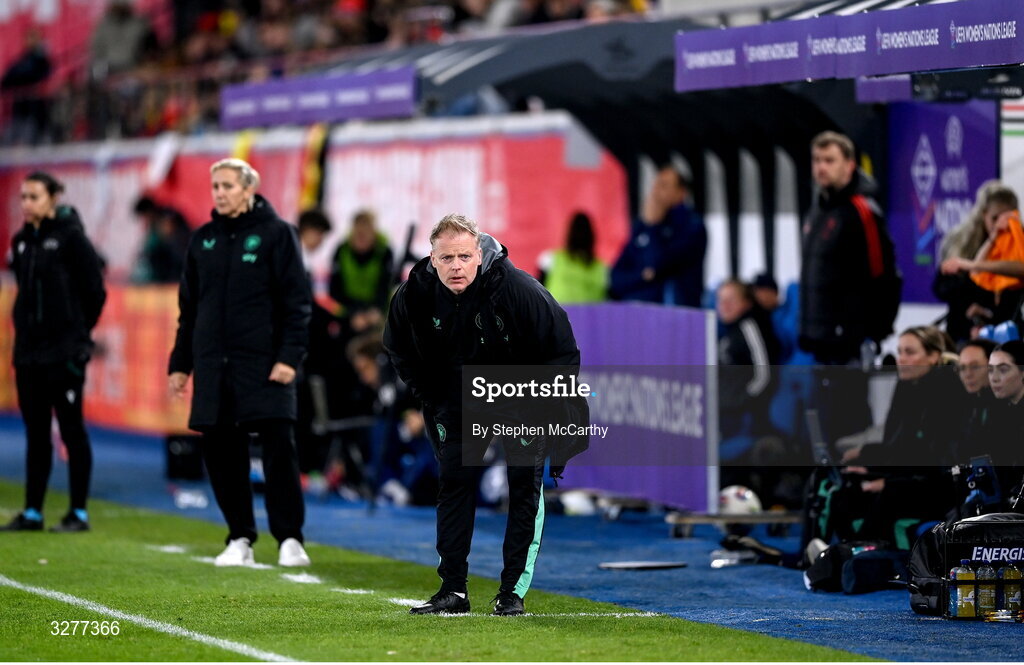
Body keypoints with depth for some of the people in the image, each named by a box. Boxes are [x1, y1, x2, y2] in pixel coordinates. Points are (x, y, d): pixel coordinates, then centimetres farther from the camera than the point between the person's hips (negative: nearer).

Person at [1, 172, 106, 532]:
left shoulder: (70, 237, -9)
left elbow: (95, 291, -6)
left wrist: (78, 331, 0)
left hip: (64, 353, -6)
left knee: (71, 430, -1)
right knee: (35, 432, 10)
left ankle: (79, 513, 4)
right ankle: (32, 512, 14)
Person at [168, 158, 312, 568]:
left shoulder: (276, 234, 0)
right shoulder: (203, 241, 14)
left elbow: (297, 301, -4)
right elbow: (189, 308, 19)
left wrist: (289, 356, -13)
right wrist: (180, 363, 14)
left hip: (264, 362, -5)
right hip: (213, 366, 5)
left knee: (278, 448, -9)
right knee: (220, 452, 2)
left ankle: (289, 538, -3)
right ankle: (240, 539, 11)